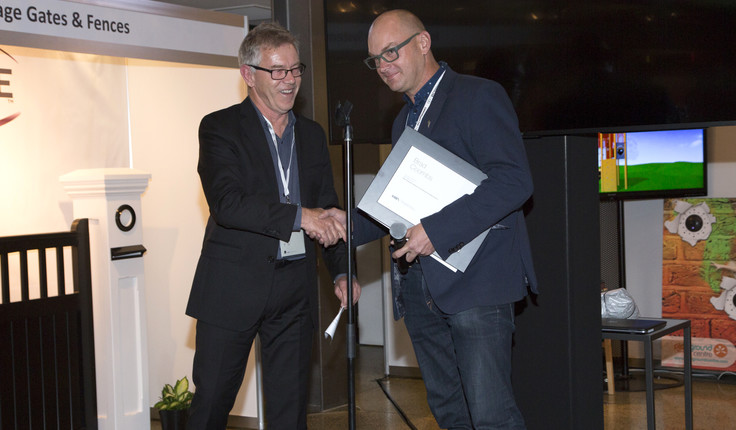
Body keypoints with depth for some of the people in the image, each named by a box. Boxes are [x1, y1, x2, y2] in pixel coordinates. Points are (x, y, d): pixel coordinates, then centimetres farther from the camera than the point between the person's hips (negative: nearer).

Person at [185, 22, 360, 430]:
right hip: (233, 285, -4)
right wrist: (298, 216, -28)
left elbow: (327, 210, 18)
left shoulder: (311, 134, 13)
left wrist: (342, 272, 5)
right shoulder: (220, 128, -4)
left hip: (294, 288, 5)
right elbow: (226, 203, -19)